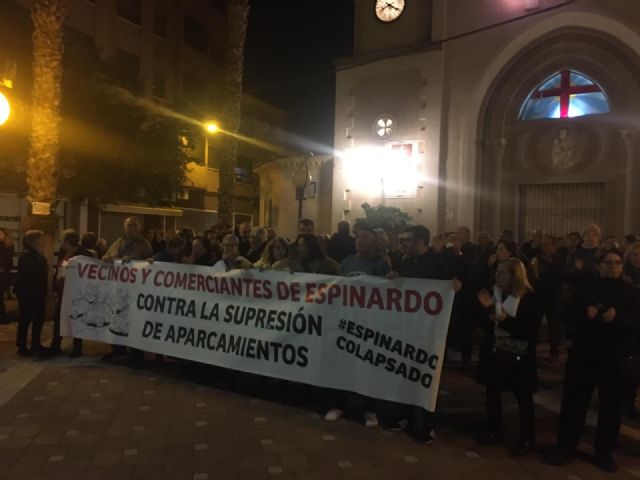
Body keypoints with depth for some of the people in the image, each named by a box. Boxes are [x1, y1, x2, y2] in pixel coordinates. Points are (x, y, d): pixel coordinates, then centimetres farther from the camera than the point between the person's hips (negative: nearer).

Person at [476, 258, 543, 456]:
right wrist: (486, 309, -14)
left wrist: (505, 320, -28)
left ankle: (527, 439, 23)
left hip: (518, 357, -5)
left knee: (523, 397, 7)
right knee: (492, 392, 11)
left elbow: (530, 332, -18)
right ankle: (495, 431, 28)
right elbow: (485, 325, 5)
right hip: (494, 353, 5)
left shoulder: (530, 299, -11)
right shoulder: (495, 293, 3)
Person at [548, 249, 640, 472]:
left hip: (615, 358, 0)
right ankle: (566, 447, 20)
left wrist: (617, 318, -24)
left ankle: (604, 452, 28)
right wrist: (585, 314, -22)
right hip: (583, 354, 0)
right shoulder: (586, 285, 2)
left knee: (611, 405, 10)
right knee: (573, 401, 6)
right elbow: (569, 315, -2)